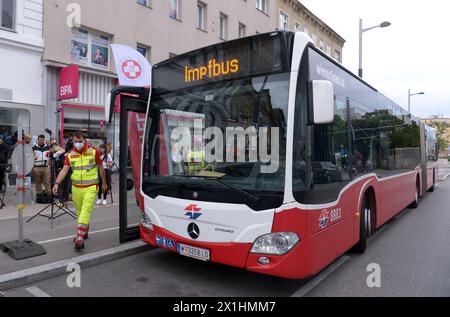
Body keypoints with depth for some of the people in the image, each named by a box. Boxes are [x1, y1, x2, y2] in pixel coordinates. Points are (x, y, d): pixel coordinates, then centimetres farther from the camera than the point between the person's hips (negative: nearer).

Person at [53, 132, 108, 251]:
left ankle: (80, 239, -15)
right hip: (76, 188, 4)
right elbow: (64, 170, -3)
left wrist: (104, 183, 12)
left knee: (86, 212, -13)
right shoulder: (70, 155, 4)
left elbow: (101, 168, 7)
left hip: (90, 188, -4)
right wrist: (57, 183, -18)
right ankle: (84, 232, 39)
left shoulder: (93, 152, -3)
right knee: (79, 212, 17)